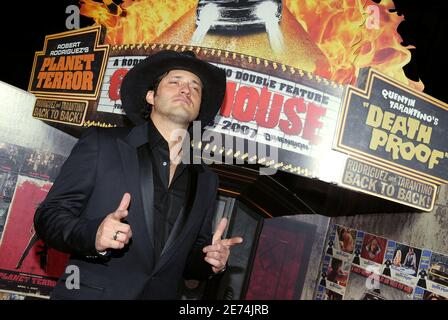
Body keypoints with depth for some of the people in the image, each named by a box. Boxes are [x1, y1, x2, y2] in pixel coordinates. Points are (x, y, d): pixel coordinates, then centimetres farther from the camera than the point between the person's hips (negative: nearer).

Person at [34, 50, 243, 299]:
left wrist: (209, 260, -7)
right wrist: (93, 234, -24)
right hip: (90, 293, -3)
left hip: (161, 294, 3)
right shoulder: (101, 143, -3)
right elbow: (48, 215, -6)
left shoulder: (206, 180, 8)